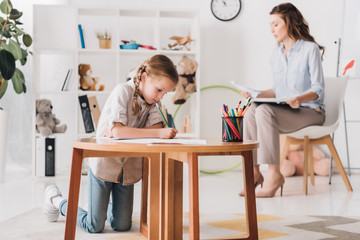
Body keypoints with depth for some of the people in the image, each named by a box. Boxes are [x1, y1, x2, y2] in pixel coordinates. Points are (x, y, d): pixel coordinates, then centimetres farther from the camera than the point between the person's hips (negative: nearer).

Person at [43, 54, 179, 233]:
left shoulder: (151, 100, 3)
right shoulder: (123, 91, -19)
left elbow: (157, 125, -14)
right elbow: (117, 130, -32)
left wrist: (123, 132, -27)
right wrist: (158, 133, -38)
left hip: (127, 168, 6)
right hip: (104, 162, -6)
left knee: (122, 226, 8)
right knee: (94, 227, 2)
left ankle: (106, 208, 40)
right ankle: (56, 200, 25)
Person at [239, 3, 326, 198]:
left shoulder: (310, 49, -6)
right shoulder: (276, 53, 14)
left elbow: (318, 89, -10)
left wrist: (300, 99, -30)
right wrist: (256, 94, 0)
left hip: (311, 111, -6)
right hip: (285, 109, 6)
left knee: (265, 111, -33)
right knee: (251, 110, -25)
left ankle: (274, 174, -30)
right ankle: (254, 172, -25)